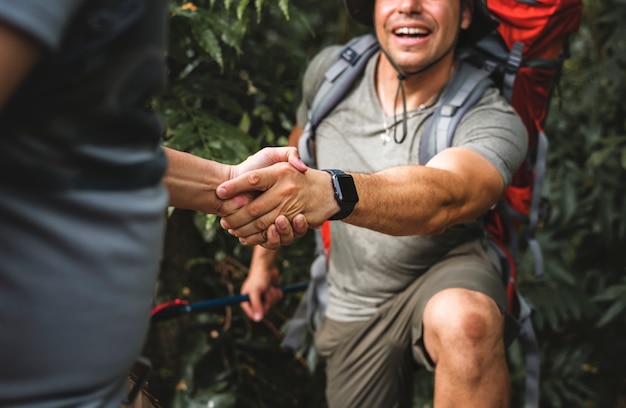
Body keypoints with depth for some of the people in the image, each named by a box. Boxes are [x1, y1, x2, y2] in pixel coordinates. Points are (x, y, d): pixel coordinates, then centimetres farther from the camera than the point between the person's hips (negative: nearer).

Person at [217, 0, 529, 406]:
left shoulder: (493, 120, -24)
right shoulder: (329, 71, -9)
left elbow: (443, 198, -46)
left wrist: (333, 191, -64)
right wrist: (264, 257, 17)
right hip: (353, 308, 5)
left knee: (464, 322, -38)